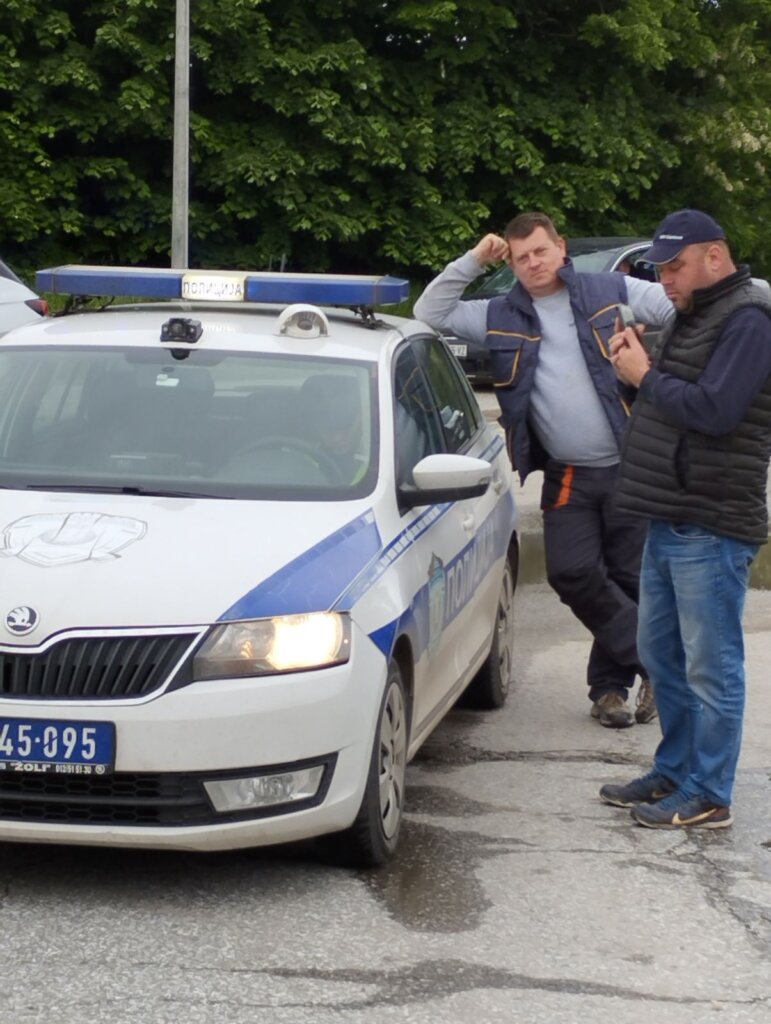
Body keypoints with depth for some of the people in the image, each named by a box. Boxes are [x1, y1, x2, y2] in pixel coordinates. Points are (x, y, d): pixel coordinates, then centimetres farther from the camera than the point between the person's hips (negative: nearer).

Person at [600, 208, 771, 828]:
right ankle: (674, 772, 29)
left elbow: (712, 410, -23)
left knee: (710, 666, -4)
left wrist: (646, 378, -11)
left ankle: (707, 798, 2)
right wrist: (640, 365, 3)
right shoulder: (694, 317, 18)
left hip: (711, 527, -10)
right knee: (661, 654, 17)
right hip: (668, 521, 10)